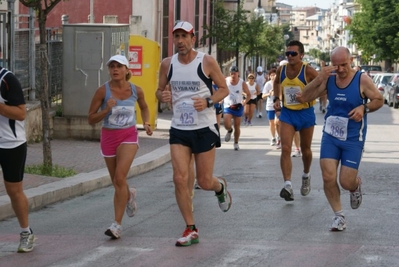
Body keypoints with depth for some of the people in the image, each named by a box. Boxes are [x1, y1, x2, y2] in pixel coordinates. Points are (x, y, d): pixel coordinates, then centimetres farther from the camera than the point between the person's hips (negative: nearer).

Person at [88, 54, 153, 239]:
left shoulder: (136, 90, -3)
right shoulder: (103, 91, -10)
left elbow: (144, 107, 19)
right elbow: (91, 119, -6)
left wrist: (146, 123, 1)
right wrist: (107, 110, -23)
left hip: (129, 136, -1)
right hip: (109, 137, 1)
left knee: (120, 178, -20)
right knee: (117, 182, 13)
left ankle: (117, 224, -20)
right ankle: (129, 195, 52)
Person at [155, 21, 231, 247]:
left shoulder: (207, 62, -8)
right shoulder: (168, 64, 2)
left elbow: (224, 89, -1)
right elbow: (160, 89, 13)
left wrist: (208, 102, -20)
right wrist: (162, 95, -11)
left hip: (205, 128, -3)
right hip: (179, 129, 3)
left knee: (205, 182, 2)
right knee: (180, 178, -9)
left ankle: (220, 187, 41)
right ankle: (191, 230, 1)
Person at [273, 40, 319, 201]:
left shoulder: (308, 71, -17)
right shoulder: (281, 70, -4)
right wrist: (277, 99, 6)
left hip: (306, 113, -2)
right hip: (287, 113, 2)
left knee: (305, 149, 16)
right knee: (285, 149, -15)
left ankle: (306, 176, 43)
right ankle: (288, 186, -20)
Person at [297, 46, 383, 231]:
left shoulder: (362, 80, -10)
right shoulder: (328, 79, -1)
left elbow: (379, 100, -1)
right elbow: (304, 98, -5)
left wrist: (364, 108, -21)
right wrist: (319, 78, -19)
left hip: (353, 139, -3)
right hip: (330, 136, 3)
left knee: (346, 182, -5)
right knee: (328, 177, -9)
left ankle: (356, 186, 33)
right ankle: (338, 215, 8)